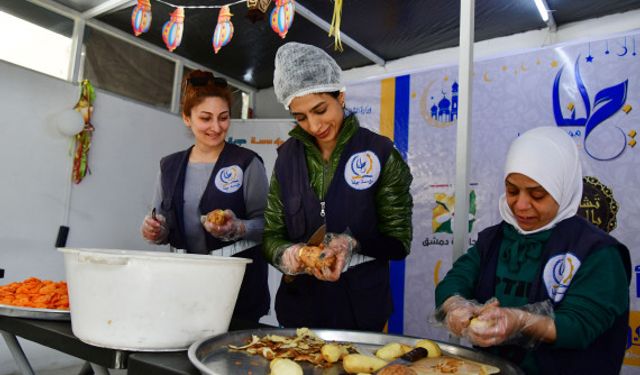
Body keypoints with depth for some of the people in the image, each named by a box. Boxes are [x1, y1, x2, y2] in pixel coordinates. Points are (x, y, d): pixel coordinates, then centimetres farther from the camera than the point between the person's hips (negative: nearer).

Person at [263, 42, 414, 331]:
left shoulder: (380, 153, -9)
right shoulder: (288, 155, 0)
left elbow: (398, 241, -7)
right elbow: (272, 234, 2)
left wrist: (352, 244, -24)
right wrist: (286, 254, -19)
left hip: (361, 309, -2)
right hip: (298, 307, 3)